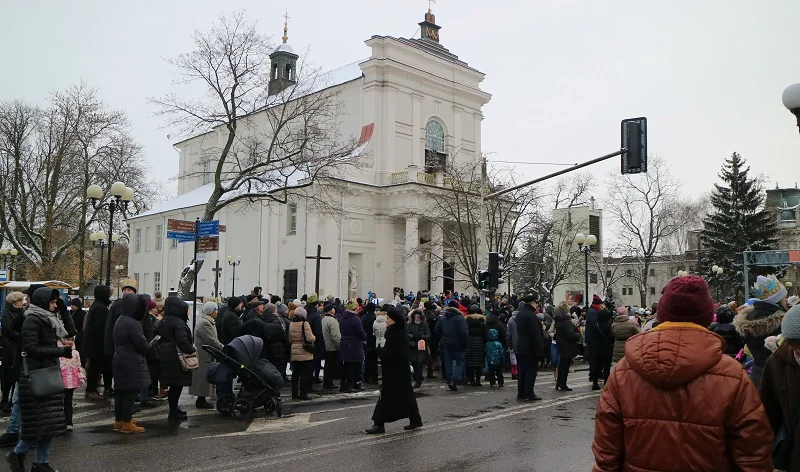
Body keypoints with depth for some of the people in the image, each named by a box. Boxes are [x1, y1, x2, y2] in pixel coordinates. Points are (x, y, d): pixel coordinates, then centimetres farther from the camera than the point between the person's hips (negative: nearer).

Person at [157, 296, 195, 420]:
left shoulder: (163, 321, 13)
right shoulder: (178, 322, -17)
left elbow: (160, 336, 19)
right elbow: (182, 341, -25)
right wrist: (192, 349, -11)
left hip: (165, 355, 9)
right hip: (176, 357, -9)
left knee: (174, 384, 17)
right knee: (177, 385, -1)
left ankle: (174, 408, 27)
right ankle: (173, 412, 5)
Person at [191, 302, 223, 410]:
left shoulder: (208, 322, 16)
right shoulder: (204, 323, -19)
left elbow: (213, 339, 18)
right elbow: (211, 340, -23)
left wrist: (222, 347, 7)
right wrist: (223, 348, -15)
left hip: (205, 355, 10)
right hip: (204, 355, -10)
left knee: (204, 378, 13)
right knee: (203, 377, -4)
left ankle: (201, 400, 18)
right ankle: (201, 401, 3)